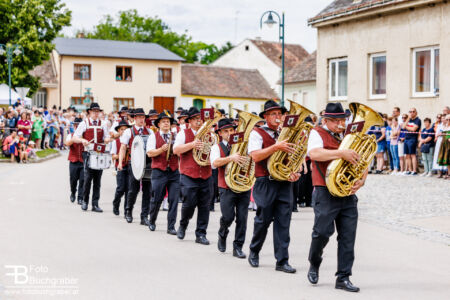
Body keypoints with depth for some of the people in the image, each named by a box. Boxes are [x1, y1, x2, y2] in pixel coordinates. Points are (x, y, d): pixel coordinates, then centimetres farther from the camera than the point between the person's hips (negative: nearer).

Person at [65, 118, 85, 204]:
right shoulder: (70, 135, 7)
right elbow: (67, 143, -14)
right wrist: (74, 138, -32)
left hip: (83, 162, -1)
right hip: (73, 162, 1)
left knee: (82, 180, -7)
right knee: (73, 179, 6)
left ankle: (80, 198, 0)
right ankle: (73, 193, 33)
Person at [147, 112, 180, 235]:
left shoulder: (175, 136, 14)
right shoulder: (153, 137, 6)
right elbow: (149, 153, -5)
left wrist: (173, 148, -12)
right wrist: (161, 149, -17)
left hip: (174, 171, 2)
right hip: (159, 171, -2)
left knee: (173, 200, -3)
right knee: (157, 199, 2)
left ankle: (171, 227, 2)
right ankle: (152, 222, 25)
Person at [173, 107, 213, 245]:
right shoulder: (184, 133, 4)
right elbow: (175, 150, -8)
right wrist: (192, 144, -18)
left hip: (205, 176, 3)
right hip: (189, 176, -3)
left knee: (204, 206, 2)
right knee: (189, 203, -7)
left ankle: (201, 234, 10)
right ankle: (183, 225, 22)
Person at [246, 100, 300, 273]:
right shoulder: (257, 133, 0)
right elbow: (255, 156, -16)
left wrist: (294, 173, 2)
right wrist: (276, 147, -25)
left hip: (284, 183, 4)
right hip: (265, 183, -4)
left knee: (283, 222, -1)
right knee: (263, 220, 4)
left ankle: (282, 261, 2)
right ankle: (254, 252, 27)